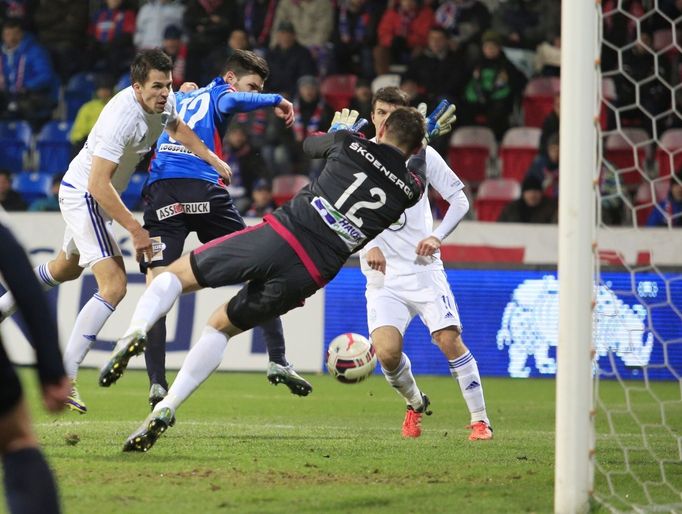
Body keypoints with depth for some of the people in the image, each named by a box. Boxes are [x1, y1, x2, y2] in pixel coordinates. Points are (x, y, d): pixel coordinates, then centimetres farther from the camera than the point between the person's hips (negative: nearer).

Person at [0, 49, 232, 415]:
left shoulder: (163, 101, -7)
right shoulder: (122, 117, -34)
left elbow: (175, 126, 19)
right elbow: (98, 183, -34)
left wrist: (212, 159, 15)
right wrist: (135, 229, -33)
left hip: (100, 197, 10)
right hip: (83, 193, -10)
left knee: (66, 268, 32)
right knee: (114, 285, -19)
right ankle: (63, 378, -19)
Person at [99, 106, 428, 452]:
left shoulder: (351, 144, 7)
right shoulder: (409, 188, 8)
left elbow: (310, 145, 31)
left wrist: (340, 127, 49)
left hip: (278, 236, -2)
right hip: (307, 277, 2)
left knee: (176, 275, 14)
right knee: (220, 326, 21)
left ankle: (135, 331, -18)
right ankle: (166, 408, 7)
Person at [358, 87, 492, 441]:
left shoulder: (423, 155, 2)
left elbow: (459, 200, 8)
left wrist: (437, 236, -8)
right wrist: (367, 246, -8)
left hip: (423, 268, 0)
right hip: (382, 276, 0)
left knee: (449, 340, -13)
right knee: (386, 351, -17)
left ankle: (480, 420, -1)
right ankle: (415, 405, 14)